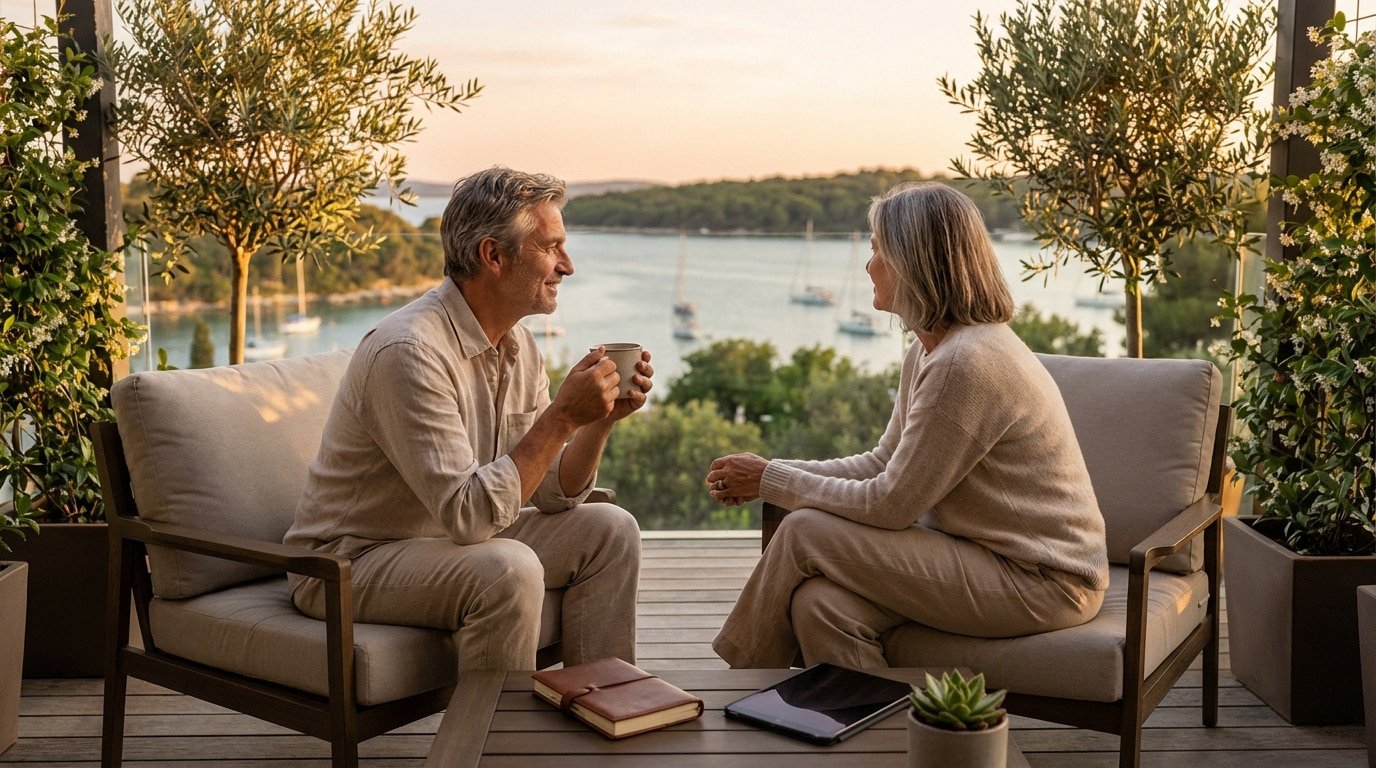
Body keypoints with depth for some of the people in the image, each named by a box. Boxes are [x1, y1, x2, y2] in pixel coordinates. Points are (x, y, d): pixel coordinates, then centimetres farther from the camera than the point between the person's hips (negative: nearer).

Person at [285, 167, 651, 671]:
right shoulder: (409, 351, -26)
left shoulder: (518, 345, 3)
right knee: (508, 569, -33)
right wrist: (562, 417, -29)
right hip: (349, 564, -9)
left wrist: (602, 418, -11)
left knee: (609, 530, -1)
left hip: (456, 539, 9)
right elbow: (467, 514, -31)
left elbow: (553, 494, 5)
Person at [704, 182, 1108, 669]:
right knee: (819, 605, -14)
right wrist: (772, 474, 1)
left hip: (1041, 583, -9)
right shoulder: (931, 350, 9)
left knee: (806, 533, -12)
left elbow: (891, 504, -19)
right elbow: (882, 464, 12)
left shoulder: (967, 362, -23)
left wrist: (772, 480, -9)